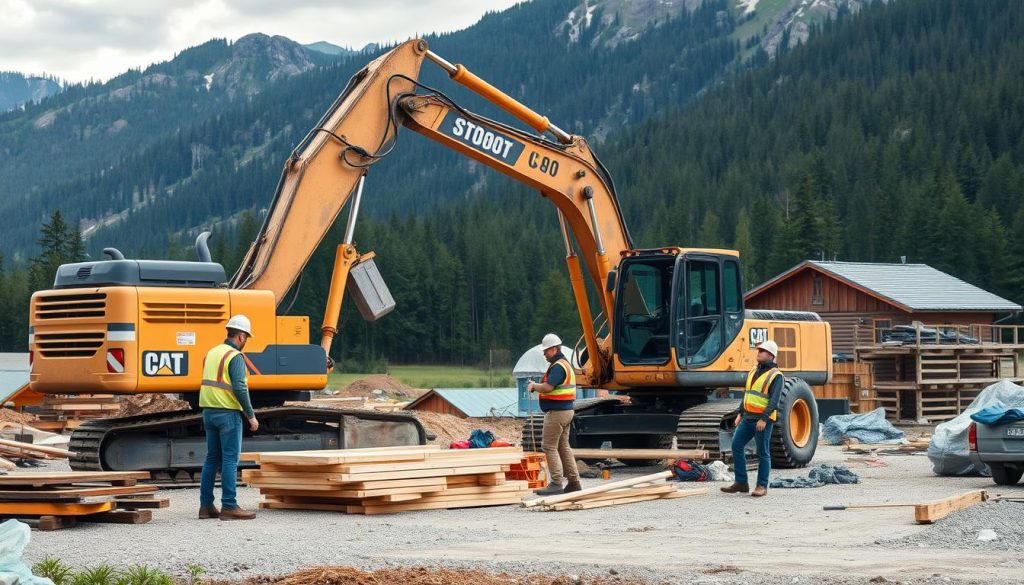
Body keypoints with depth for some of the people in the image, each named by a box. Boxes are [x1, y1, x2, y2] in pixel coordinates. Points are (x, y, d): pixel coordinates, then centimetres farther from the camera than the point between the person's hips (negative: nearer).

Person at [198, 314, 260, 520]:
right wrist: (251, 416, -13)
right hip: (228, 413, -8)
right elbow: (240, 388, -20)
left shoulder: (212, 353, 14)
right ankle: (229, 507, -5)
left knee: (212, 459, 11)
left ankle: (206, 506, 10)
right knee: (230, 460, -5)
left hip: (209, 411, 8)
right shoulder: (236, 357, -11)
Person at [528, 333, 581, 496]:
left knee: (549, 447, -6)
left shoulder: (558, 366, -17)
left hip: (556, 412, -11)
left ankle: (556, 484, -8)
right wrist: (538, 386, 6)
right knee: (563, 446, 14)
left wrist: (534, 386, -9)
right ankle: (574, 481, 16)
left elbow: (548, 387, -27)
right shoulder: (566, 364, 17)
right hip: (566, 410, 11)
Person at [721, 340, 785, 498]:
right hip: (748, 418, 7)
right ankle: (741, 483, 8)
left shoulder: (776, 376, -9)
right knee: (736, 445, 1)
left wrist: (764, 419, -25)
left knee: (763, 453, 0)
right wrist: (740, 413, 15)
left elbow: (774, 400, -17)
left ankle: (762, 486, 8)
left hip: (763, 419, -7)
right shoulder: (754, 371, 15)